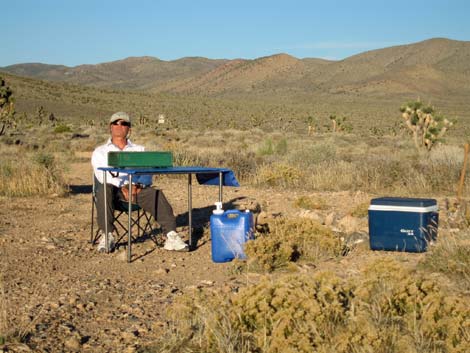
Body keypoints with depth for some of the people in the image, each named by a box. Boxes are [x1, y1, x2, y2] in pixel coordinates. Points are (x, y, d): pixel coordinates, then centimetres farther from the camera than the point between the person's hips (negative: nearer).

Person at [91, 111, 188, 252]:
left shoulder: (139, 150, 24)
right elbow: (101, 174, -1)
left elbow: (147, 173, 8)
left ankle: (171, 236, -39)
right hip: (114, 188, -1)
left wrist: (138, 185, -17)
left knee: (156, 194, -29)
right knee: (105, 189, -36)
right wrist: (122, 187, -19)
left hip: (136, 188, 1)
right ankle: (106, 236, -36)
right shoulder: (100, 151, 19)